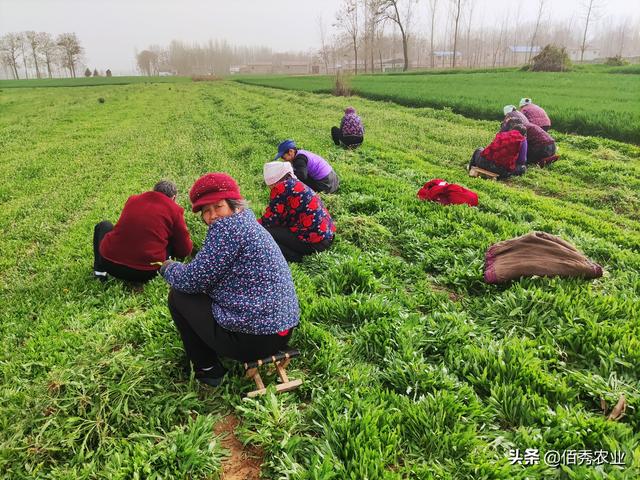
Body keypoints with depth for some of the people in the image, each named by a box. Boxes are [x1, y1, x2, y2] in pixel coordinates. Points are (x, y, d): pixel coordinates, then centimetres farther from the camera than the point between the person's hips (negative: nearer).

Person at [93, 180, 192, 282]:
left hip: (110, 264, 3)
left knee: (103, 225, 31)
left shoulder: (132, 199, 11)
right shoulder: (175, 210, -1)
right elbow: (185, 250, 3)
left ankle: (99, 270, 22)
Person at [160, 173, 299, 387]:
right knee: (205, 291, 27)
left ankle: (208, 369, 15)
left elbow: (193, 280, -14)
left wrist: (167, 267, 5)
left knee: (178, 297, 5)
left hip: (255, 339, -10)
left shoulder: (227, 227, -18)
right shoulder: (246, 218, 11)